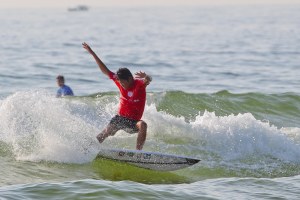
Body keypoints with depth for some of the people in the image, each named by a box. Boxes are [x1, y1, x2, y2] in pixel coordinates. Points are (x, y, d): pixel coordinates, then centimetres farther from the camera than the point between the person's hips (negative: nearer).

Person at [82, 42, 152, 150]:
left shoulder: (140, 83, -16)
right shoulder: (119, 81, -4)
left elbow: (148, 80, -38)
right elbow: (105, 70, 3)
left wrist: (145, 76, -66)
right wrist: (92, 53, 3)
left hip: (133, 122, -4)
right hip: (120, 118, 4)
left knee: (142, 125, -34)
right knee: (104, 134, -4)